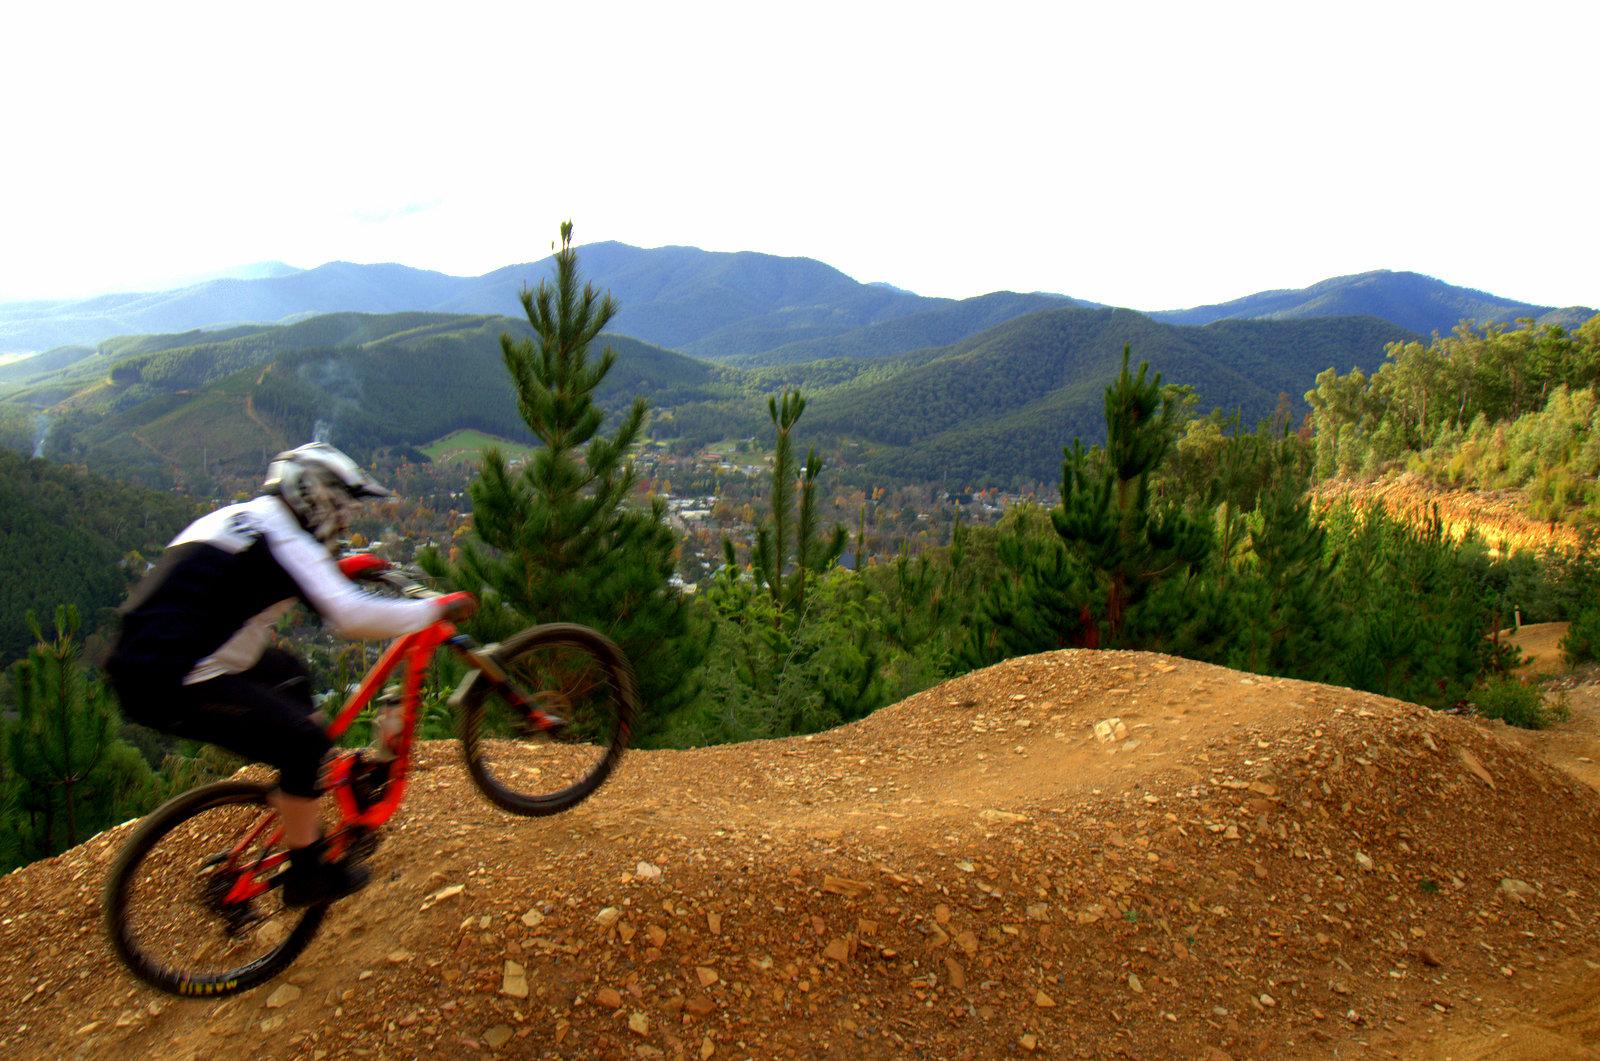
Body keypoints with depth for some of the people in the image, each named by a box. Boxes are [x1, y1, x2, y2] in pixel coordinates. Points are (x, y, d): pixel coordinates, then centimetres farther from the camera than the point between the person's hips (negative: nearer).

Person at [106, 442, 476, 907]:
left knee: (288, 674, 25)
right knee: (304, 741, -10)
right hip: (171, 685, -11)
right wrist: (438, 608, -16)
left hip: (142, 663, 11)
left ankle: (301, 813, 30)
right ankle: (305, 875, 3)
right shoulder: (281, 539, -14)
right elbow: (351, 615, -26)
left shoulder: (244, 518, 15)